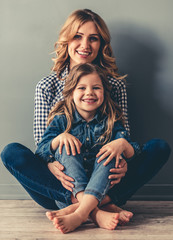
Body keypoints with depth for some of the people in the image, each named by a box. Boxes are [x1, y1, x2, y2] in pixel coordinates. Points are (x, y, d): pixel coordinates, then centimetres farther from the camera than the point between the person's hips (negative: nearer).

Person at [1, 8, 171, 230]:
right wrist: (51, 165, -25)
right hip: (62, 181, 0)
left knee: (160, 147, -17)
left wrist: (123, 162, -22)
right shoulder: (47, 86, 5)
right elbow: (42, 140, 0)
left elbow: (124, 134, 2)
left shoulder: (115, 84, 7)